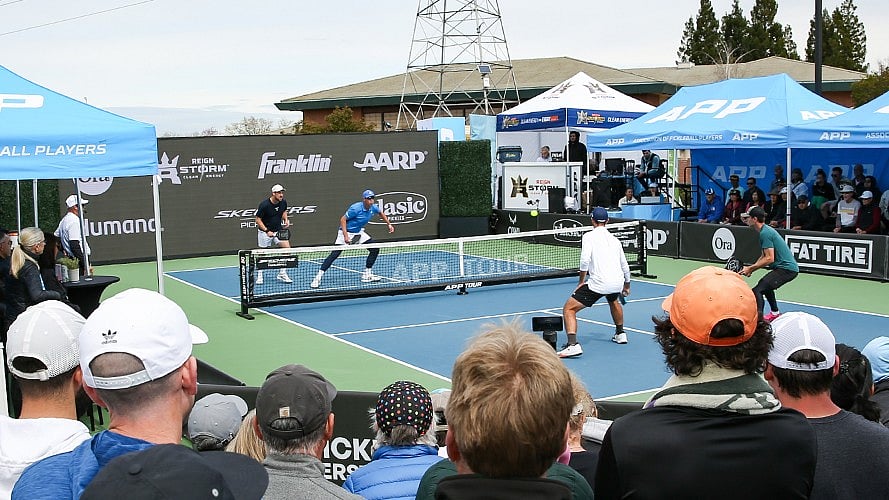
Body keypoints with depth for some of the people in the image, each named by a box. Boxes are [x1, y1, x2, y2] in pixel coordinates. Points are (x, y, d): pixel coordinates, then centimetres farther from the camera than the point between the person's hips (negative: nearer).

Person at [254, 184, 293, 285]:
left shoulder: (283, 202, -6)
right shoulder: (264, 204, -21)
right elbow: (258, 219, -14)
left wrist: (285, 220, -1)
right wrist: (267, 231, -23)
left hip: (278, 231, 4)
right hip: (265, 231, -4)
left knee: (287, 248, -12)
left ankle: (282, 274, -2)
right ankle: (259, 275, 25)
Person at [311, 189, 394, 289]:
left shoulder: (374, 208, -7)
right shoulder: (356, 208, -27)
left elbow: (381, 213, 17)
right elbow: (343, 219, -21)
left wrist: (389, 224, 13)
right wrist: (346, 236, -28)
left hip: (358, 232, 7)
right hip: (346, 231, -7)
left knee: (375, 249, -2)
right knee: (335, 254, -17)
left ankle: (367, 274, 9)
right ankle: (318, 277, -16)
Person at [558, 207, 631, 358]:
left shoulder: (589, 236, 1)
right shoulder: (614, 239, 19)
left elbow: (585, 259, -16)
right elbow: (625, 267, 25)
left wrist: (581, 281, -4)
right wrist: (626, 286, 41)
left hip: (598, 283, -7)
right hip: (617, 282, 7)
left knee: (568, 309, -2)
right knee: (614, 301, 42)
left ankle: (572, 344, -20)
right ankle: (620, 334, 52)